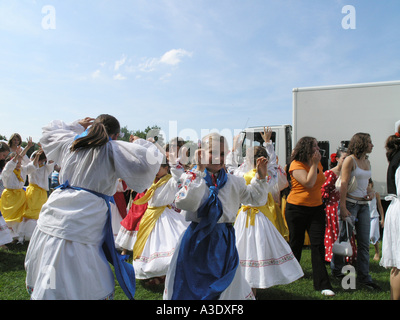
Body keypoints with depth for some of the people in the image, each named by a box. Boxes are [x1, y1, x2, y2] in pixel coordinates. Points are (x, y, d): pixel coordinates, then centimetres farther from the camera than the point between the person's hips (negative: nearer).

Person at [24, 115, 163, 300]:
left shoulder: (70, 142, 13)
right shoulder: (113, 150, -4)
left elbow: (49, 131, 35)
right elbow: (147, 160, -13)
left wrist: (77, 125, 34)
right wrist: (140, 144, 5)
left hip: (49, 221, 7)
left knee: (41, 284, 20)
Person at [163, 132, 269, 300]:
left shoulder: (233, 182, 3)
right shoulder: (191, 177, -7)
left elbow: (256, 199, 11)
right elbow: (185, 203, -25)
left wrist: (261, 177, -4)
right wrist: (199, 172, -23)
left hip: (223, 240, 3)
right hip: (197, 239, -2)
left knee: (229, 287, 15)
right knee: (189, 288, 10)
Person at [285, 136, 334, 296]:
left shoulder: (318, 164, 10)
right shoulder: (296, 165, -12)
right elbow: (308, 183, -24)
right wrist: (314, 164, -19)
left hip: (316, 208, 5)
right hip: (297, 209, -5)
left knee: (318, 244, -3)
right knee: (296, 244, 9)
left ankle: (322, 284, 3)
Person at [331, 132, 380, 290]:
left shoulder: (367, 161, 14)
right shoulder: (350, 160, -9)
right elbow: (344, 184, -14)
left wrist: (369, 193, 5)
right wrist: (343, 207, -19)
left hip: (363, 205, 7)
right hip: (350, 203, -7)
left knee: (364, 242, 7)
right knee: (344, 238, 4)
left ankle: (364, 277, 17)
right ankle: (336, 270, 22)